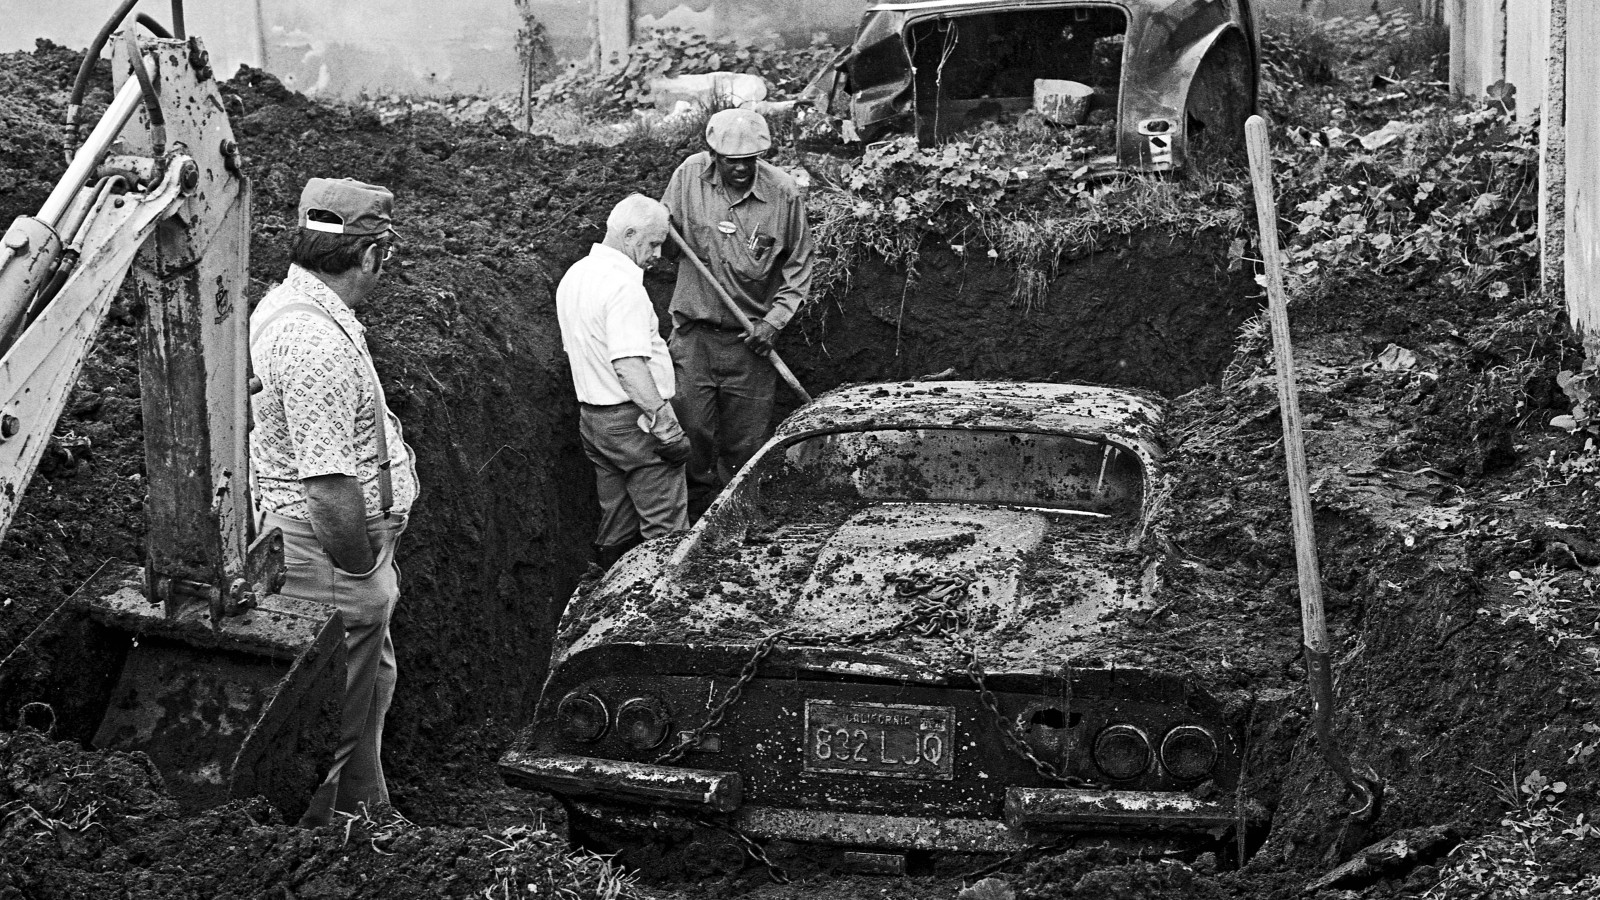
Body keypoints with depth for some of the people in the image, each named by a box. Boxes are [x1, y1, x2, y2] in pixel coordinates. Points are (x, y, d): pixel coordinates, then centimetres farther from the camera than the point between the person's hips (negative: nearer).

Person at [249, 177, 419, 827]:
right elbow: (329, 485, -28)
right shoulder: (316, 341, -27)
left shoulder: (286, 305, 7)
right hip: (329, 559, -11)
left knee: (372, 684, 26)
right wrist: (364, 571, -17)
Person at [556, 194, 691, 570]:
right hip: (634, 421, -10)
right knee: (666, 528, -6)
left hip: (592, 418, 10)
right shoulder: (623, 285, -19)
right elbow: (629, 366, -26)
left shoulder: (574, 276, 12)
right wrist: (667, 428, -24)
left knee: (616, 529, 15)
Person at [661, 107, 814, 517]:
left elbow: (798, 268, 1)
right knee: (693, 433, 0)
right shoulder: (690, 175, -6)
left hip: (750, 338, -1)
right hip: (693, 333, 1)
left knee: (744, 446, 5)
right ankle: (698, 521, 17)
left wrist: (774, 322, -8)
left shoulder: (784, 193, -9)